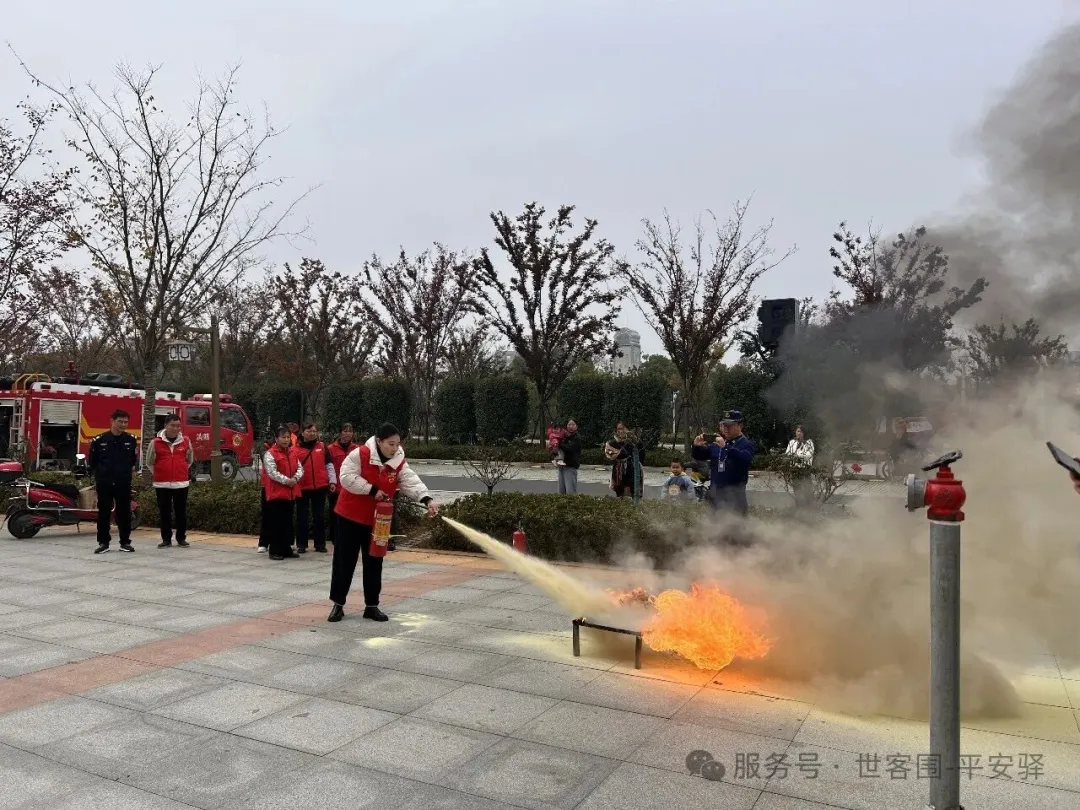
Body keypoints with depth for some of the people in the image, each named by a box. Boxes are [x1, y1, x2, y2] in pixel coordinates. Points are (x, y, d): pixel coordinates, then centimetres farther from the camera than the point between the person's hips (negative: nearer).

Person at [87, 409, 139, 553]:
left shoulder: (131, 440, 1)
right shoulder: (99, 440, -3)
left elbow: (135, 460, 13)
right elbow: (91, 461, 6)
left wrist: (130, 471, 7)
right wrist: (99, 474, 6)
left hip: (124, 483, 1)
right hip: (104, 483, -1)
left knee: (124, 513, 6)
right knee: (103, 513, 5)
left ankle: (125, 542, 14)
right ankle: (103, 542, 14)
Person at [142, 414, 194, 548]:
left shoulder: (186, 441, 4)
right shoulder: (156, 442, 0)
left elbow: (190, 460, 18)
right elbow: (149, 462, 12)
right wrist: (157, 474, 13)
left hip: (181, 483, 1)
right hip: (162, 484, -1)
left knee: (181, 512, 4)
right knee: (164, 513, 4)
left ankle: (181, 538, 14)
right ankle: (166, 539, 13)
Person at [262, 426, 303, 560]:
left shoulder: (292, 453, 14)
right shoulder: (270, 454, -8)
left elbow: (299, 468, 10)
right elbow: (272, 473, -18)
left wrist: (296, 478, -10)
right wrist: (287, 480, -22)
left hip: (291, 493, 7)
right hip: (276, 493, -7)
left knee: (288, 522, 12)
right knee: (276, 523, -4)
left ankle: (287, 549, 20)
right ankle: (274, 551, 2)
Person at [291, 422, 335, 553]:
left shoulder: (322, 447, 7)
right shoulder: (295, 449, 1)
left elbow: (329, 465, 7)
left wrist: (332, 481, 1)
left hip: (320, 487, 1)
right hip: (303, 487, -1)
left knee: (319, 516, 8)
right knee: (302, 517, 6)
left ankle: (320, 544, 14)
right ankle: (301, 545, 14)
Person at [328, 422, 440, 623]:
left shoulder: (399, 463, -5)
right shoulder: (359, 454, -16)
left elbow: (411, 482, -17)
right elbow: (347, 478, -22)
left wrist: (427, 500, -34)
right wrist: (372, 490, -24)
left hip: (377, 520, 4)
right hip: (350, 516, -4)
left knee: (374, 563, 9)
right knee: (344, 561, 4)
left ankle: (372, 605, 19)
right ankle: (338, 604, 16)